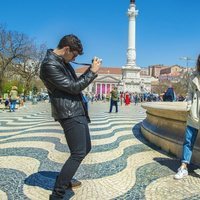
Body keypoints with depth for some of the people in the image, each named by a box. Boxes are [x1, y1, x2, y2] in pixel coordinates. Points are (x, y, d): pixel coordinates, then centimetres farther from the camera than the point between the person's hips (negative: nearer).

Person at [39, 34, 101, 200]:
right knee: (78, 154, -10)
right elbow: (73, 87, -18)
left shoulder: (63, 62, 14)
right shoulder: (49, 65, -17)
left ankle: (65, 179, 33)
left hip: (78, 111, 10)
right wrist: (93, 72, -12)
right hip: (70, 114, -10)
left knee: (86, 148, 18)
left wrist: (91, 69, 11)